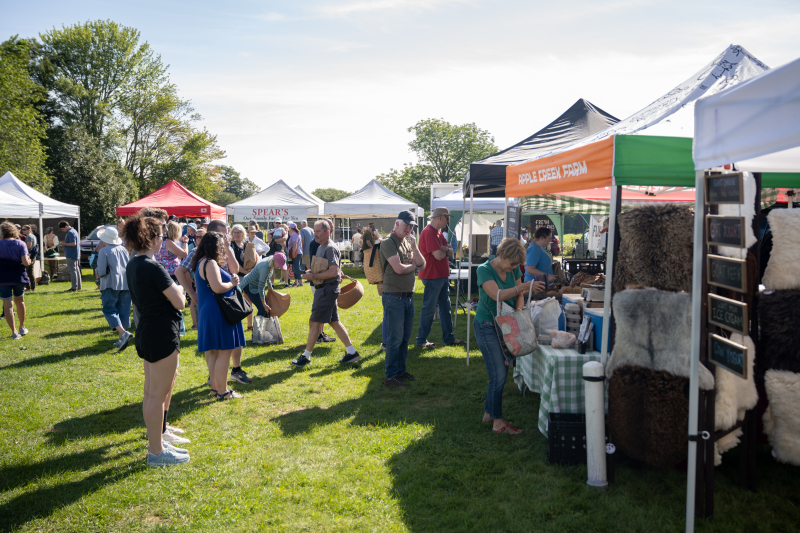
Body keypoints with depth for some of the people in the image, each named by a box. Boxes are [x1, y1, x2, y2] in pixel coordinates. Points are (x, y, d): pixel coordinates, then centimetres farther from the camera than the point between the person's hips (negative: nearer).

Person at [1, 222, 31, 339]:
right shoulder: (21, 244, -5)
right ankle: (22, 328, 29)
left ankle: (14, 332, 0)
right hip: (19, 276, 2)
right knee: (20, 301, 20)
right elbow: (25, 262, -13)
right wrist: (29, 260, 9)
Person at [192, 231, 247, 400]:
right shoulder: (210, 263, -17)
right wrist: (232, 283, -10)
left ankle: (215, 386, 26)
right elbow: (217, 287, -27)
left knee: (213, 352, 16)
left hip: (207, 311, 11)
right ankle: (222, 391, 1)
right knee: (224, 352, -4)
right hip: (217, 312, -11)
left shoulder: (201, 262, 15)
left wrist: (231, 279, 9)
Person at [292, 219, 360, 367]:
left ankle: (306, 356, 5)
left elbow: (333, 272, -24)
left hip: (328, 289, -10)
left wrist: (314, 276, -20)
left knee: (314, 322, -4)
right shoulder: (321, 247, 15)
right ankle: (351, 352, 17)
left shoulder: (330, 248, -16)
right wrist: (311, 273, 10)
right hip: (324, 288, 10)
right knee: (334, 321, 12)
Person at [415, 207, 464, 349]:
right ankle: (421, 340, 10)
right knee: (429, 309, -1)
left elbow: (450, 251, 10)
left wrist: (443, 249, -12)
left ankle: (449, 338, 23)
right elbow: (438, 255, -24)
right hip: (432, 277, -10)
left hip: (443, 276, 10)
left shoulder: (438, 232, 14)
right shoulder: (429, 232, -18)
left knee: (445, 308, 14)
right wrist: (446, 251, -3)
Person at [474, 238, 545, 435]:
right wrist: (526, 286, -36)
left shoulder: (514, 270, 4)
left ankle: (488, 413, 27)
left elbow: (519, 296, 9)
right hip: (487, 326, -7)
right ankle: (498, 422, 3)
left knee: (500, 372, 12)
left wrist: (518, 310, -12)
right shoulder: (484, 270, -17)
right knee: (499, 374, -7)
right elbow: (497, 295, -30)